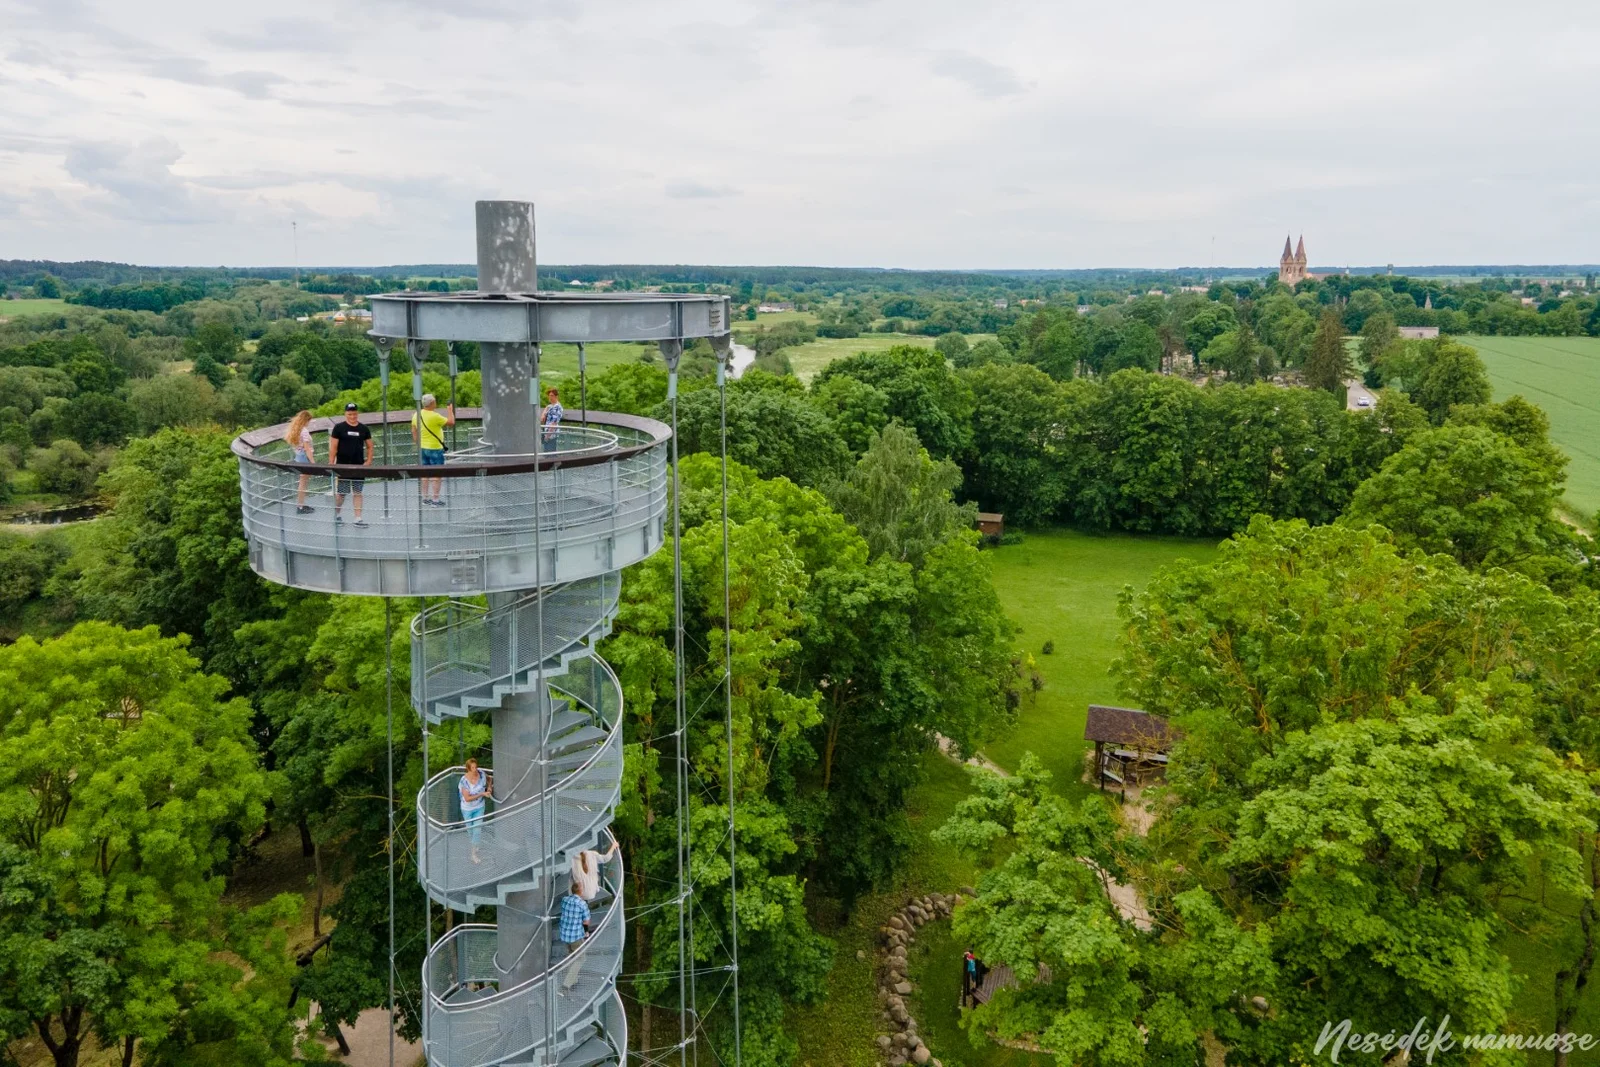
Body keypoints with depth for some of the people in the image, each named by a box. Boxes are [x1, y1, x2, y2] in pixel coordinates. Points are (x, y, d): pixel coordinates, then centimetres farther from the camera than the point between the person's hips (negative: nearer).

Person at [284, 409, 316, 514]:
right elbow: (307, 448, -21)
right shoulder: (304, 431, -18)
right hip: (304, 458, -9)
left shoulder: (295, 429, 8)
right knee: (304, 482, 0)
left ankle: (300, 504, 25)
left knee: (303, 481, 18)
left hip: (298, 457, 9)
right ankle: (300, 506, 6)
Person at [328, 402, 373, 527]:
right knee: (342, 493, 2)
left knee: (358, 492, 3)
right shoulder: (339, 428, -3)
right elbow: (333, 447, -3)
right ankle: (336, 513, 25)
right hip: (343, 466, -3)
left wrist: (368, 461, -1)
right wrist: (331, 465, -8)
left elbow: (369, 446, 12)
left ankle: (358, 518, 6)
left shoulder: (364, 429, 6)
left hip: (359, 466, 3)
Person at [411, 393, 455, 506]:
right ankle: (435, 500, 2)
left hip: (422, 449, 7)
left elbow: (414, 432, 10)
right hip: (434, 449, -7)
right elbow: (451, 422, -14)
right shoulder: (434, 416, -21)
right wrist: (450, 411, 2)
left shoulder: (416, 415, 1)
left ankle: (425, 498, 20)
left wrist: (418, 444, 19)